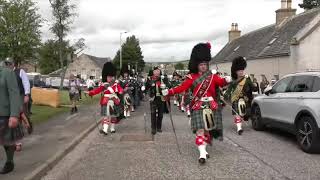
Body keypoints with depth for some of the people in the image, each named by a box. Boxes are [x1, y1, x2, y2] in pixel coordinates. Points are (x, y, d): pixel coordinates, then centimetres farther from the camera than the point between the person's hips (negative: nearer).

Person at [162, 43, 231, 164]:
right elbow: (182, 87, -5)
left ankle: (203, 148, 31)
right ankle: (202, 153, -13)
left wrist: (226, 80, -28)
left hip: (211, 107, 3)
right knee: (200, 130, -11)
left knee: (208, 129, 12)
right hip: (198, 107, -2)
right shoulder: (192, 77, 1)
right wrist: (169, 92, -17)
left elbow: (221, 82, -4)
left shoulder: (212, 76, 7)